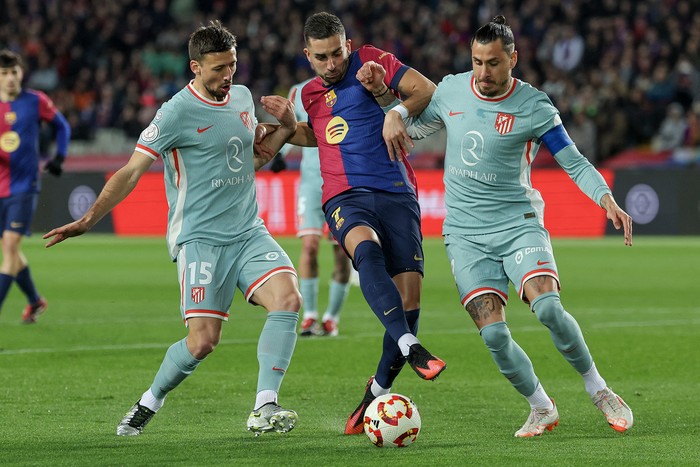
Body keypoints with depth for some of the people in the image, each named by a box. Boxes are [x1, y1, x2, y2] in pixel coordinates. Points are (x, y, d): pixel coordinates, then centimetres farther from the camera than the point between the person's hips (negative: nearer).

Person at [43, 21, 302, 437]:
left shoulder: (243, 97, 11)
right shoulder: (178, 113, -9)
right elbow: (132, 171, -9)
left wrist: (284, 130, 8)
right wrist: (89, 220, -16)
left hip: (249, 232, 6)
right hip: (201, 238, -6)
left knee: (288, 298, -20)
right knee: (203, 341, -13)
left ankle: (264, 409, -18)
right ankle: (148, 404, 14)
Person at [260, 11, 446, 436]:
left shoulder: (370, 62, 7)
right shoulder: (311, 93, 21)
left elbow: (428, 90, 0)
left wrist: (398, 112, -17)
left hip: (395, 193, -2)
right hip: (345, 197, 2)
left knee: (410, 289, -13)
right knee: (367, 250, -35)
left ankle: (379, 390, 4)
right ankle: (410, 346, -49)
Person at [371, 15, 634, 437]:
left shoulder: (533, 107, -6)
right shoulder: (450, 90, 4)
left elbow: (575, 163, -4)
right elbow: (414, 129, 21)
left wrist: (608, 200, -20)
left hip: (519, 223, -2)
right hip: (466, 233, 3)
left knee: (548, 307, -26)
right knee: (493, 333, -13)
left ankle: (599, 390, -4)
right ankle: (542, 409, 9)